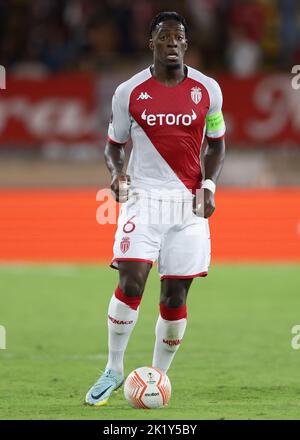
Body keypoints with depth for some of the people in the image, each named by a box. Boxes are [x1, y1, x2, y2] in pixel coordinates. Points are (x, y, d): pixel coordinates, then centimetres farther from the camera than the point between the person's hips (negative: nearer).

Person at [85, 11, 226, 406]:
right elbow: (114, 143, 12)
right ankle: (114, 370, 0)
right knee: (130, 283, -16)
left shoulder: (207, 90, 3)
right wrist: (116, 172, -9)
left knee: (175, 295, 1)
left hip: (188, 203, 1)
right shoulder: (129, 92, 0)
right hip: (143, 198, -1)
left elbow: (216, 143, 14)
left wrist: (208, 185, -1)